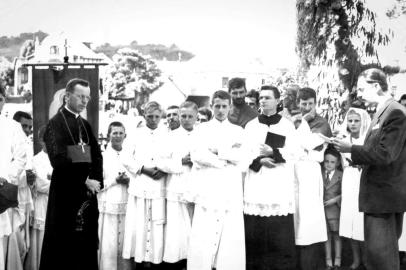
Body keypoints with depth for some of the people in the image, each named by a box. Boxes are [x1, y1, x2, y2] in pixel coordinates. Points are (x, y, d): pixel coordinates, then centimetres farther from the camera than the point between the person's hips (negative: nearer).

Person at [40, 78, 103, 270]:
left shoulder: (85, 125, 14)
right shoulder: (56, 123, -7)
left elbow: (97, 155, 12)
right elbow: (58, 160, -16)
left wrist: (95, 180, -4)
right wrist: (84, 181, -14)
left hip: (88, 191, 6)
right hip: (65, 192, -6)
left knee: (86, 244, 8)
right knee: (63, 246, -1)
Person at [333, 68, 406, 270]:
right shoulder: (383, 111, 13)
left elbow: (384, 154, -22)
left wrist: (351, 149, -16)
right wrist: (353, 150, 3)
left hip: (383, 194, -10)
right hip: (382, 192, 10)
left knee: (379, 254, -4)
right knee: (386, 251, 17)